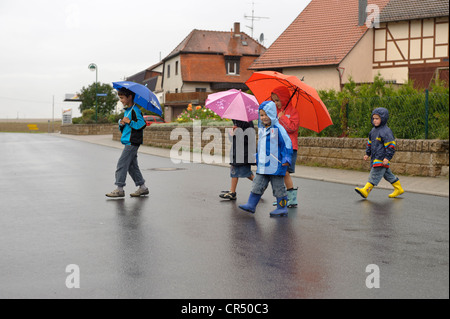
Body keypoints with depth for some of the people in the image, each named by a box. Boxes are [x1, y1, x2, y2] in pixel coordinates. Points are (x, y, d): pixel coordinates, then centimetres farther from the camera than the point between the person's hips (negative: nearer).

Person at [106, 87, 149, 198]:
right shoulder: (127, 110, 19)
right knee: (132, 165, 11)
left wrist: (129, 121, -20)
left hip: (132, 142, -10)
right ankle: (142, 187, 16)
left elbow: (142, 124, -20)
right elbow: (122, 128, 24)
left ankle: (119, 189, -7)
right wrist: (121, 124, 2)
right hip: (129, 142, 10)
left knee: (122, 164, -10)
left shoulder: (135, 110, -11)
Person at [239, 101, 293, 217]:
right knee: (258, 185, 5)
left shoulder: (278, 129, -10)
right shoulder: (261, 129, 13)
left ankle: (282, 208, 11)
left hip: (276, 165, -6)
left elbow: (287, 144, -10)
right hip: (262, 165, 6)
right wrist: (257, 157, 27)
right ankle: (251, 205, 9)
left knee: (278, 187, 2)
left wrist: (286, 159, -15)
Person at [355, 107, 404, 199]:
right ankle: (398, 189, 25)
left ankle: (366, 190, -14)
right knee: (387, 174, 16)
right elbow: (370, 142, 25)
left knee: (375, 174, -11)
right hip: (375, 157, 10)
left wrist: (387, 157, -21)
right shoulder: (373, 130, 14)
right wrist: (367, 153, 22)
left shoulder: (386, 132, -14)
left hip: (382, 159, -10)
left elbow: (391, 145, -16)